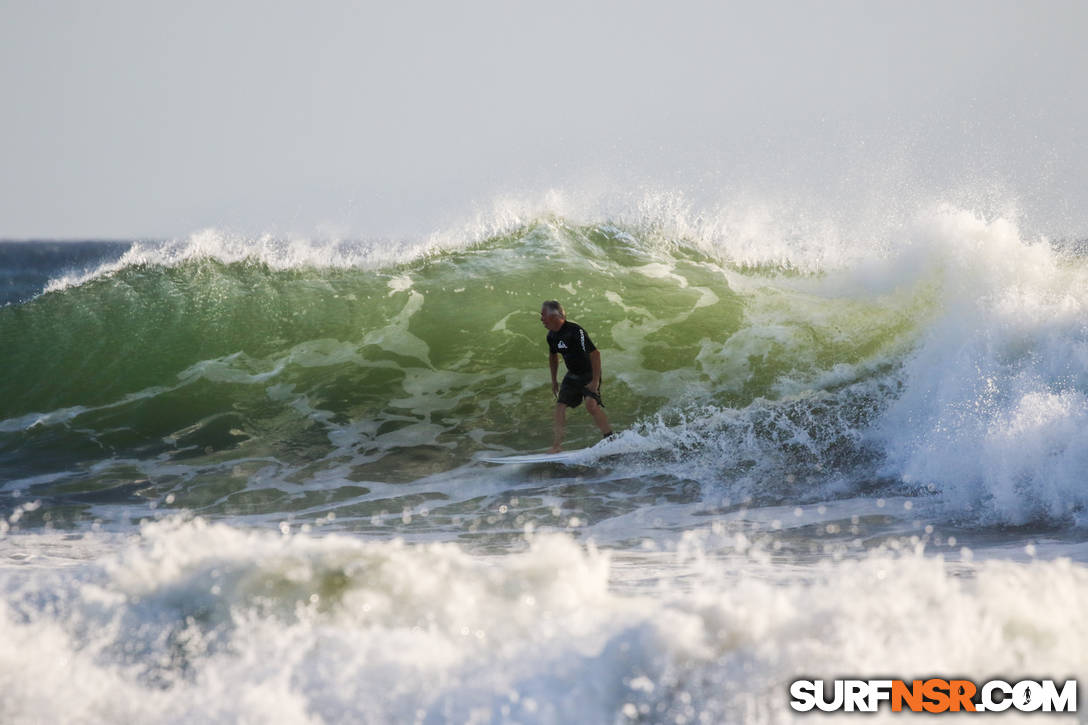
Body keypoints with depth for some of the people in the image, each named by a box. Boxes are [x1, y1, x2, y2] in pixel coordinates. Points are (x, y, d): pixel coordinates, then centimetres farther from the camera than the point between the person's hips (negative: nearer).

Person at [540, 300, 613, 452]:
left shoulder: (575, 331, -26)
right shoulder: (552, 336, 0)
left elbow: (595, 353, -27)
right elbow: (553, 357, 20)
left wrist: (596, 381, -27)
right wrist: (554, 380, 22)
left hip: (589, 374, -8)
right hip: (572, 375, 8)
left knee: (591, 405, -25)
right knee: (560, 406, -3)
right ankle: (557, 445, 0)